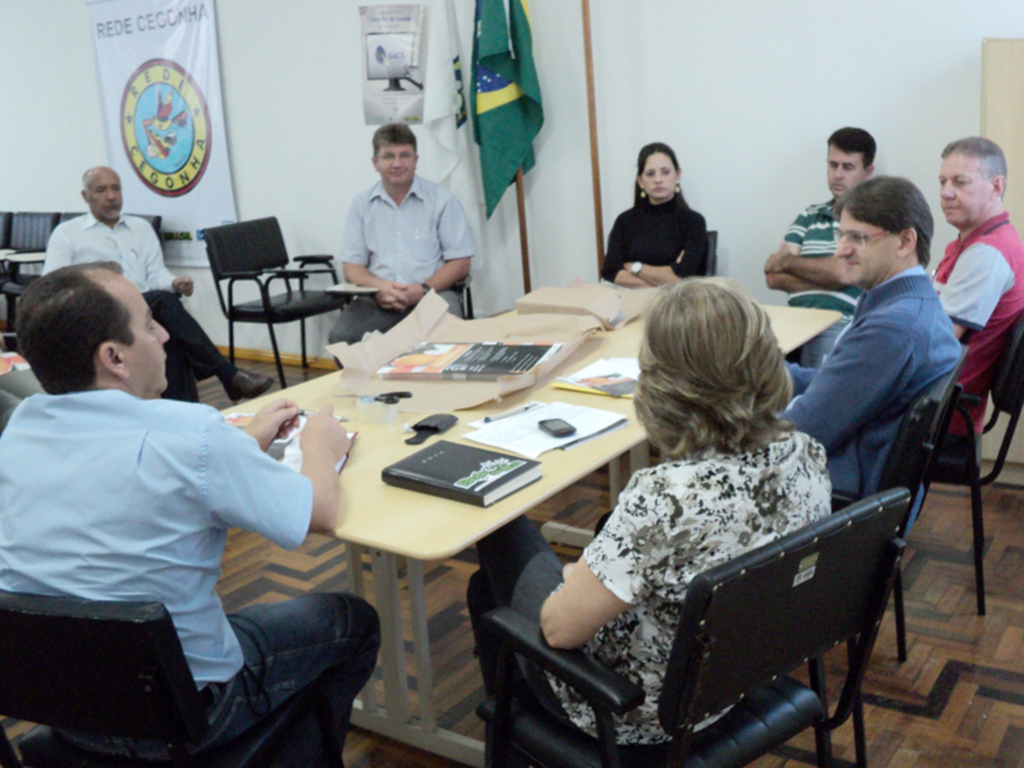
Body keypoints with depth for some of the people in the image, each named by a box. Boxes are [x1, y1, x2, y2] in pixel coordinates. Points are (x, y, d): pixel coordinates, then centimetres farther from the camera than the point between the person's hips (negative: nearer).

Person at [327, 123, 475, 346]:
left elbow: (460, 264, 4)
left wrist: (423, 290, -13)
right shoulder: (361, 204, 14)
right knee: (340, 337, -29)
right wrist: (379, 287, -12)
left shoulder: (441, 200, 7)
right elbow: (351, 267, 11)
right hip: (377, 299, 2)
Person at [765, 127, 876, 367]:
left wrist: (789, 261, 6)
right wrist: (826, 278, -2)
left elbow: (843, 272, -9)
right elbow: (773, 277, 11)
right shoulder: (809, 216, 22)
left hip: (842, 323, -4)